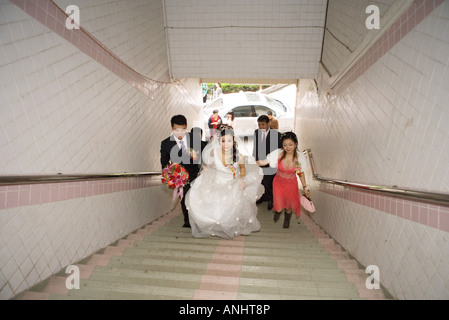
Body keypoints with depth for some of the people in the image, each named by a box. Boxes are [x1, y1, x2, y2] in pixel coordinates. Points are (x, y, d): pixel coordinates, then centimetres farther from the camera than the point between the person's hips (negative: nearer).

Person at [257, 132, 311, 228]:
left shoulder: (299, 157, -19)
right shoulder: (278, 154, -23)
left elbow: (301, 173, -5)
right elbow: (264, 162, -18)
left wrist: (305, 188, 1)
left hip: (291, 185, 1)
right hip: (278, 183, -1)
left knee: (288, 207, 18)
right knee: (279, 208, 3)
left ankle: (287, 221, 55)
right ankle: (278, 211, 45)